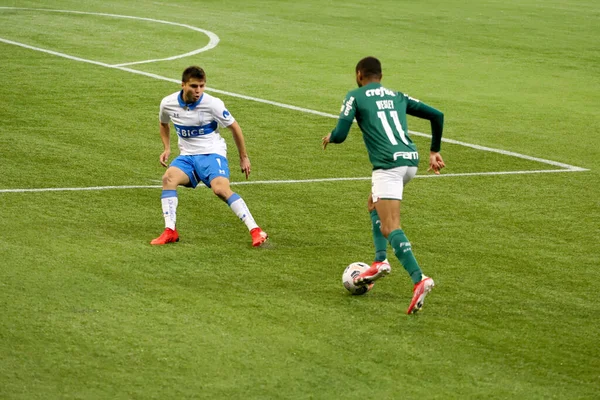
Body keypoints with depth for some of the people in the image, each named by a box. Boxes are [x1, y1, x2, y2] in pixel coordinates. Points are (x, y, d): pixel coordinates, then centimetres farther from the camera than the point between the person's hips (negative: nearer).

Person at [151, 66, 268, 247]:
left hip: (212, 153, -4)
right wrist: (167, 149, 7)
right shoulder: (168, 103, -4)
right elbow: (164, 124, 21)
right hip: (187, 156, 4)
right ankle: (170, 232, -24)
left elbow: (234, 128, -1)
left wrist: (244, 158, 4)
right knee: (168, 178, -26)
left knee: (221, 188, -29)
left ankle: (255, 230, -26)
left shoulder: (212, 104, -14)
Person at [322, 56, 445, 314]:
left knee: (390, 228, -11)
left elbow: (340, 135, 0)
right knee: (374, 205, 29)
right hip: (411, 160, 7)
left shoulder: (355, 96, 7)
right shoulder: (397, 97, 22)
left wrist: (330, 138, 24)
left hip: (388, 164, -7)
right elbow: (436, 115, 20)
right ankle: (380, 261, 17)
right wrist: (434, 151, 28)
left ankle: (419, 279, -28)